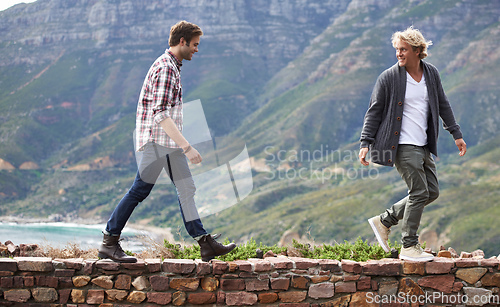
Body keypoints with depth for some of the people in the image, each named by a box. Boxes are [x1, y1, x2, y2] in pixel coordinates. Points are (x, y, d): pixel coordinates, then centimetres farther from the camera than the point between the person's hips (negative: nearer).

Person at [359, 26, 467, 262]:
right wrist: (365, 143, -11)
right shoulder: (388, 78, -8)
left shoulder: (431, 73, 7)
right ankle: (409, 247, 0)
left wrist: (456, 133, 18)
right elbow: (374, 111, -5)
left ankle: (384, 221, 17)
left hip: (423, 145, 7)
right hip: (402, 145, -7)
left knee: (432, 192, 7)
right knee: (419, 192, -10)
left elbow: (442, 105, 18)